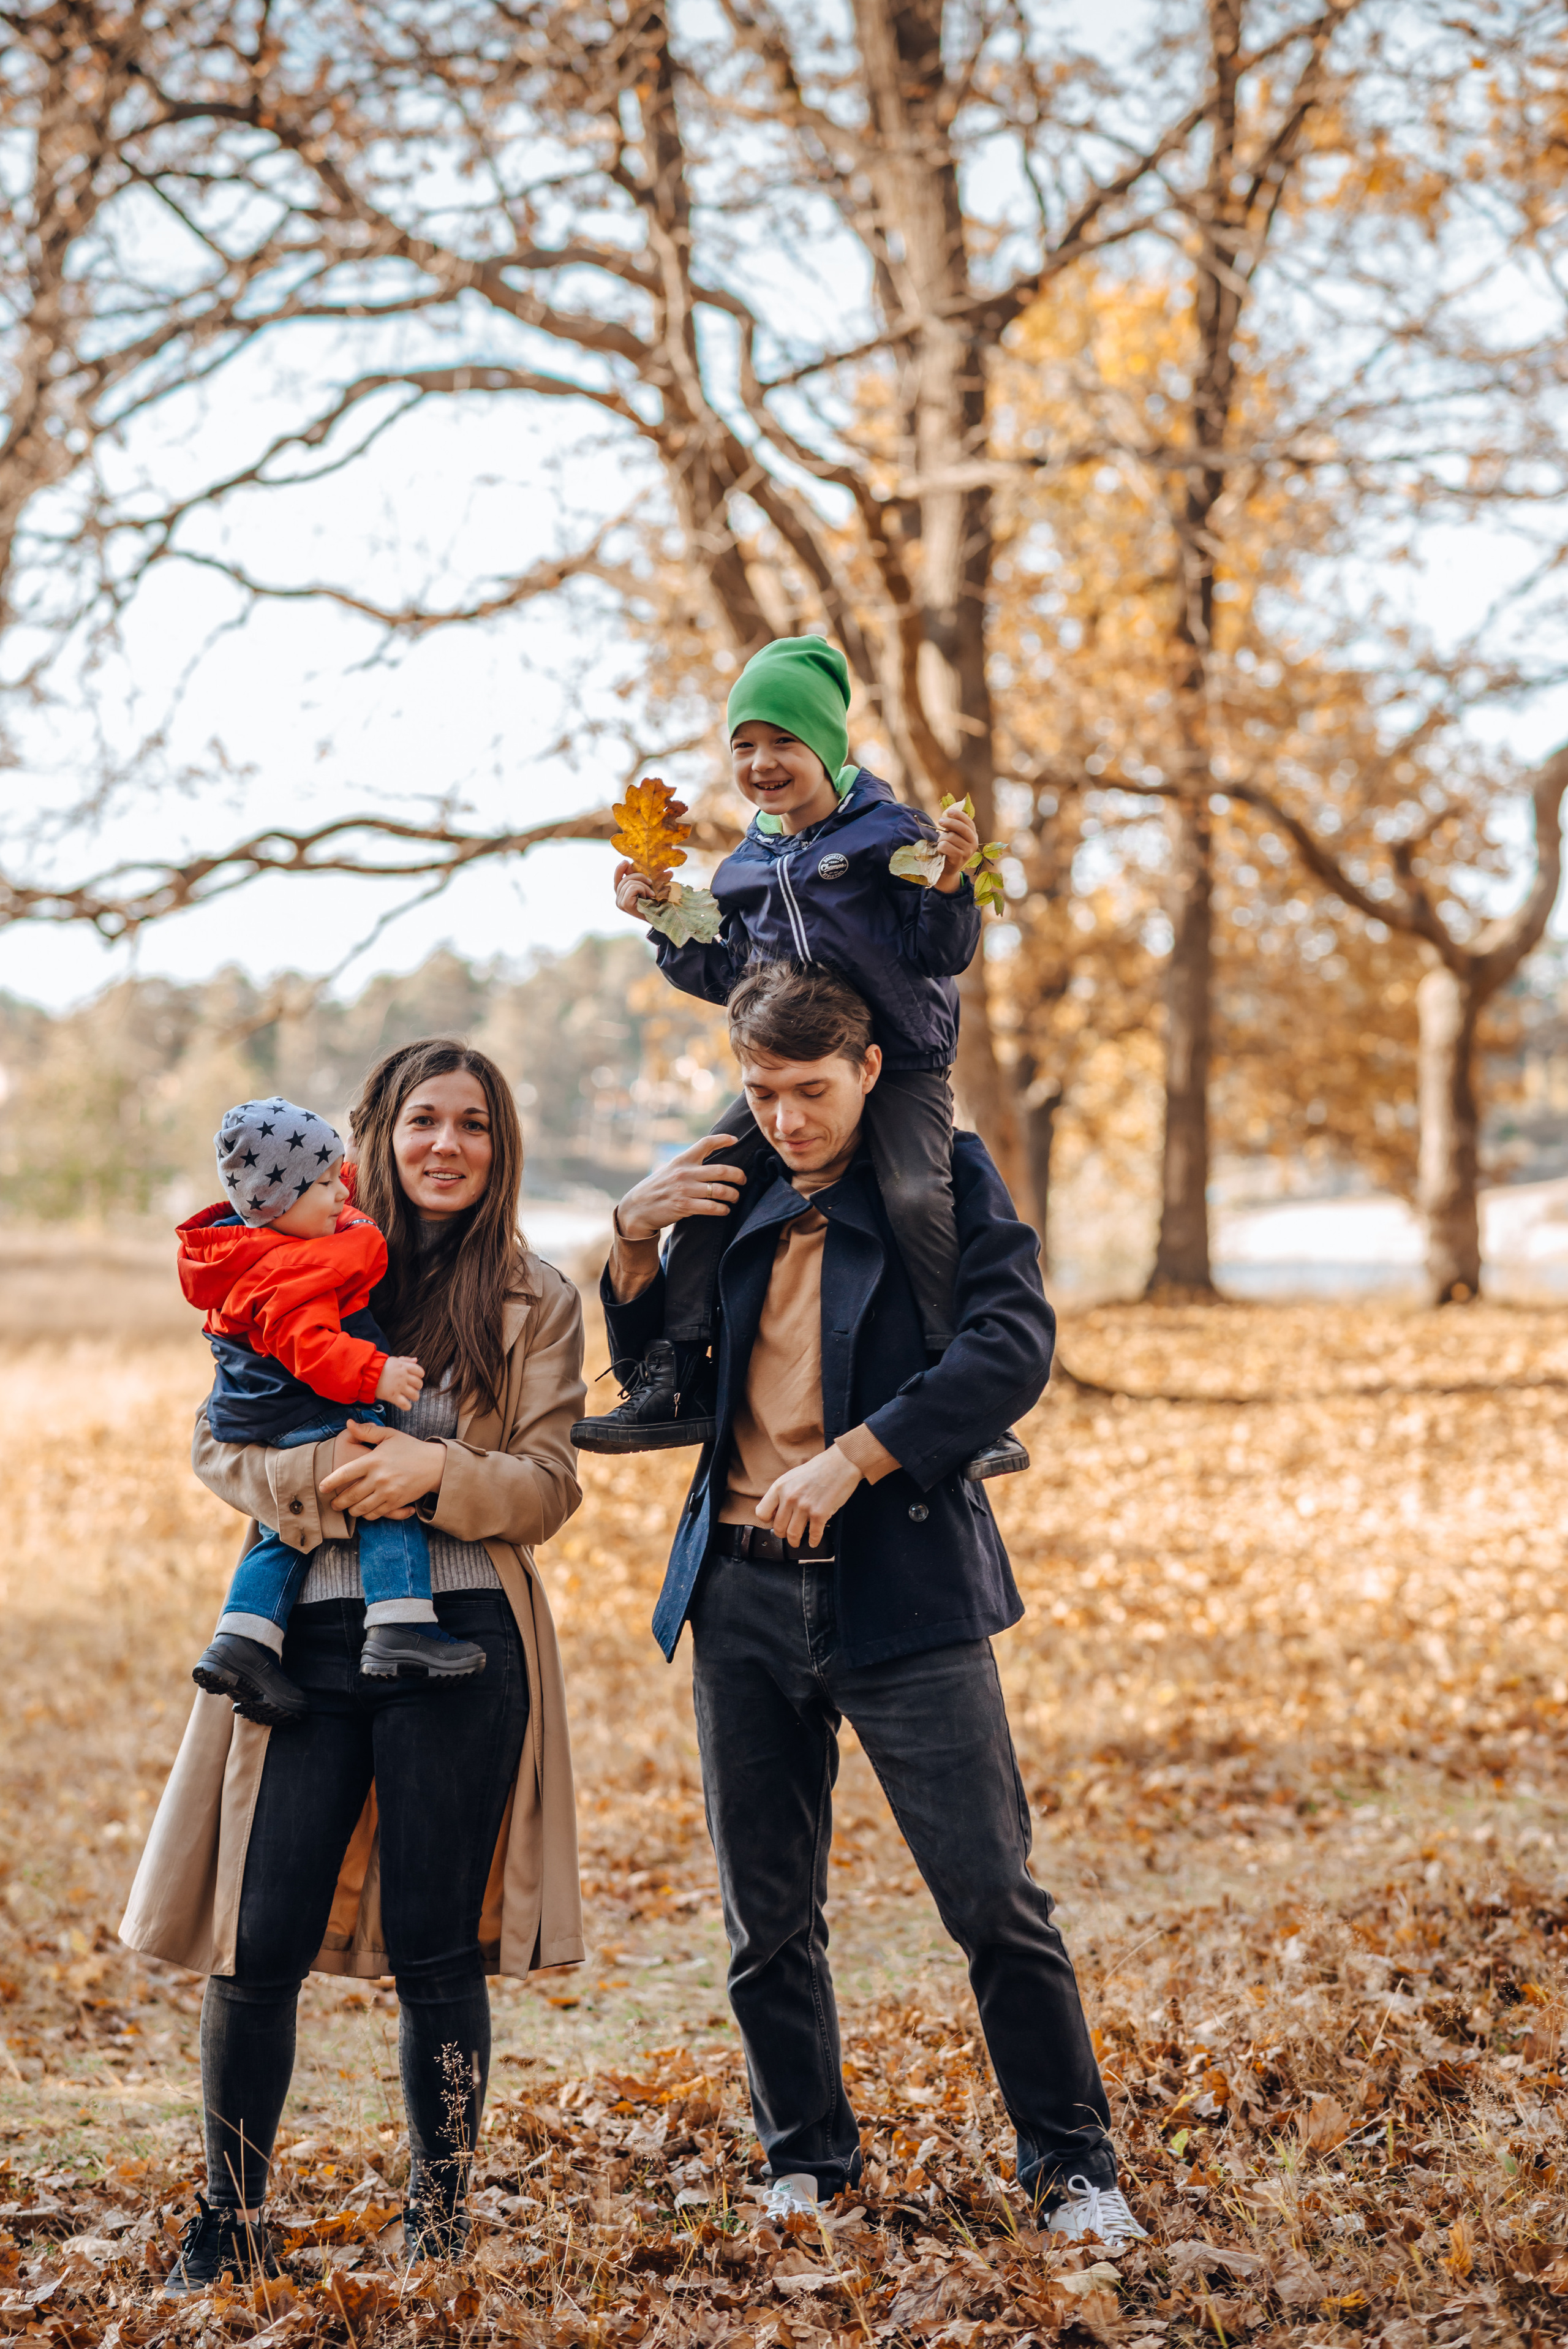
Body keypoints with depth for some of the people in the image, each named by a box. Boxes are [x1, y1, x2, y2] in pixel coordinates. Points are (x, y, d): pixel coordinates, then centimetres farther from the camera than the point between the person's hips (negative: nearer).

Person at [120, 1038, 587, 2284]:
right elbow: (218, 1439, 7)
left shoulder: (538, 1301, 5)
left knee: (437, 1954, 3)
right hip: (307, 1636, 1)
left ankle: (441, 2226, 18)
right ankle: (231, 2220, 17)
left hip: (464, 1644, -1)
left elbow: (549, 1487, 1)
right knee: (260, 1949, 0)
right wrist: (313, 1477, -14)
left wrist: (436, 1470, -17)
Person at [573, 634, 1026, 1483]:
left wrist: (949, 882, -24)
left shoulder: (888, 832, -4)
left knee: (915, 1197, -27)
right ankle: (675, 1379, 2)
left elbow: (942, 955, -8)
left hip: (899, 1062, -6)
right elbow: (731, 977, 21)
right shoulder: (746, 868, 13)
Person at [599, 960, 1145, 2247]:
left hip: (900, 1586, -4)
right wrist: (635, 1238, 3)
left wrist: (852, 1458, -20)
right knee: (768, 1920, 9)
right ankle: (807, 2163, 25)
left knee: (995, 1898, -4)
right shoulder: (743, 1200, 15)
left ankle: (1075, 2162, 10)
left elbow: (1013, 1346, -14)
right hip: (743, 1592, 5)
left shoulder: (948, 1176, 0)